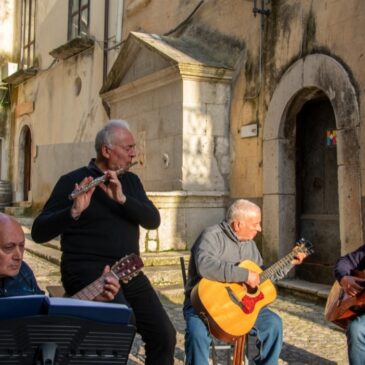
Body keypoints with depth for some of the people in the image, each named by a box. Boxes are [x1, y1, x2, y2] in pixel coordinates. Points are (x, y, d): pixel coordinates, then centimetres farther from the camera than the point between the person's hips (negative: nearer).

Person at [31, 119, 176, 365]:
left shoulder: (131, 181, 13)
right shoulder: (73, 180, -4)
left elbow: (153, 220, -2)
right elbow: (39, 232, -11)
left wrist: (122, 198, -18)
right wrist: (74, 211, -28)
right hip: (88, 269, -6)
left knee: (164, 336, -1)